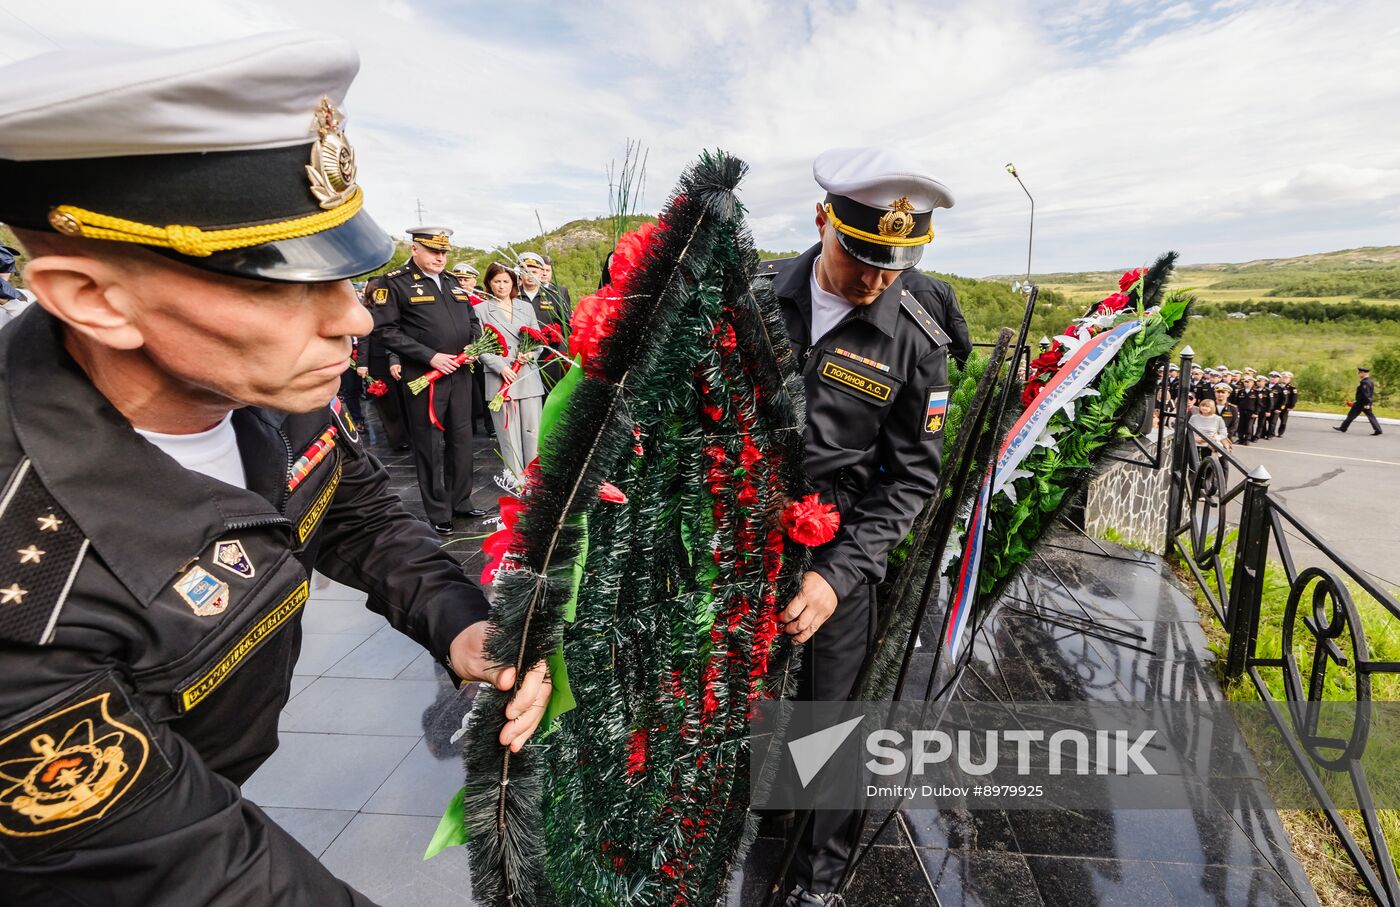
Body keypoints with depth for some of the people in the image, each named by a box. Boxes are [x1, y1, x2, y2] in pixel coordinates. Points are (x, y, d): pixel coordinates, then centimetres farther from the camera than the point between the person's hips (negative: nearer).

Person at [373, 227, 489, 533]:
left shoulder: (453, 284, 16)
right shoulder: (394, 283, -4)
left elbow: (473, 321, 23)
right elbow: (386, 330, -11)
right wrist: (430, 356, -17)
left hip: (460, 373, 6)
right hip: (424, 377, -6)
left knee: (462, 439, 12)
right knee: (430, 445, 2)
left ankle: (461, 501, 27)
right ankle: (438, 513, 13)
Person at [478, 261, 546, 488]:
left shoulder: (526, 307, 15)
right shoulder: (481, 310, 6)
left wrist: (532, 353, -7)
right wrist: (500, 367, -13)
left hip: (529, 375, 3)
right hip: (500, 377, -3)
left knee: (533, 428, 1)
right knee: (509, 430, -1)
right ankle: (516, 477, 9)